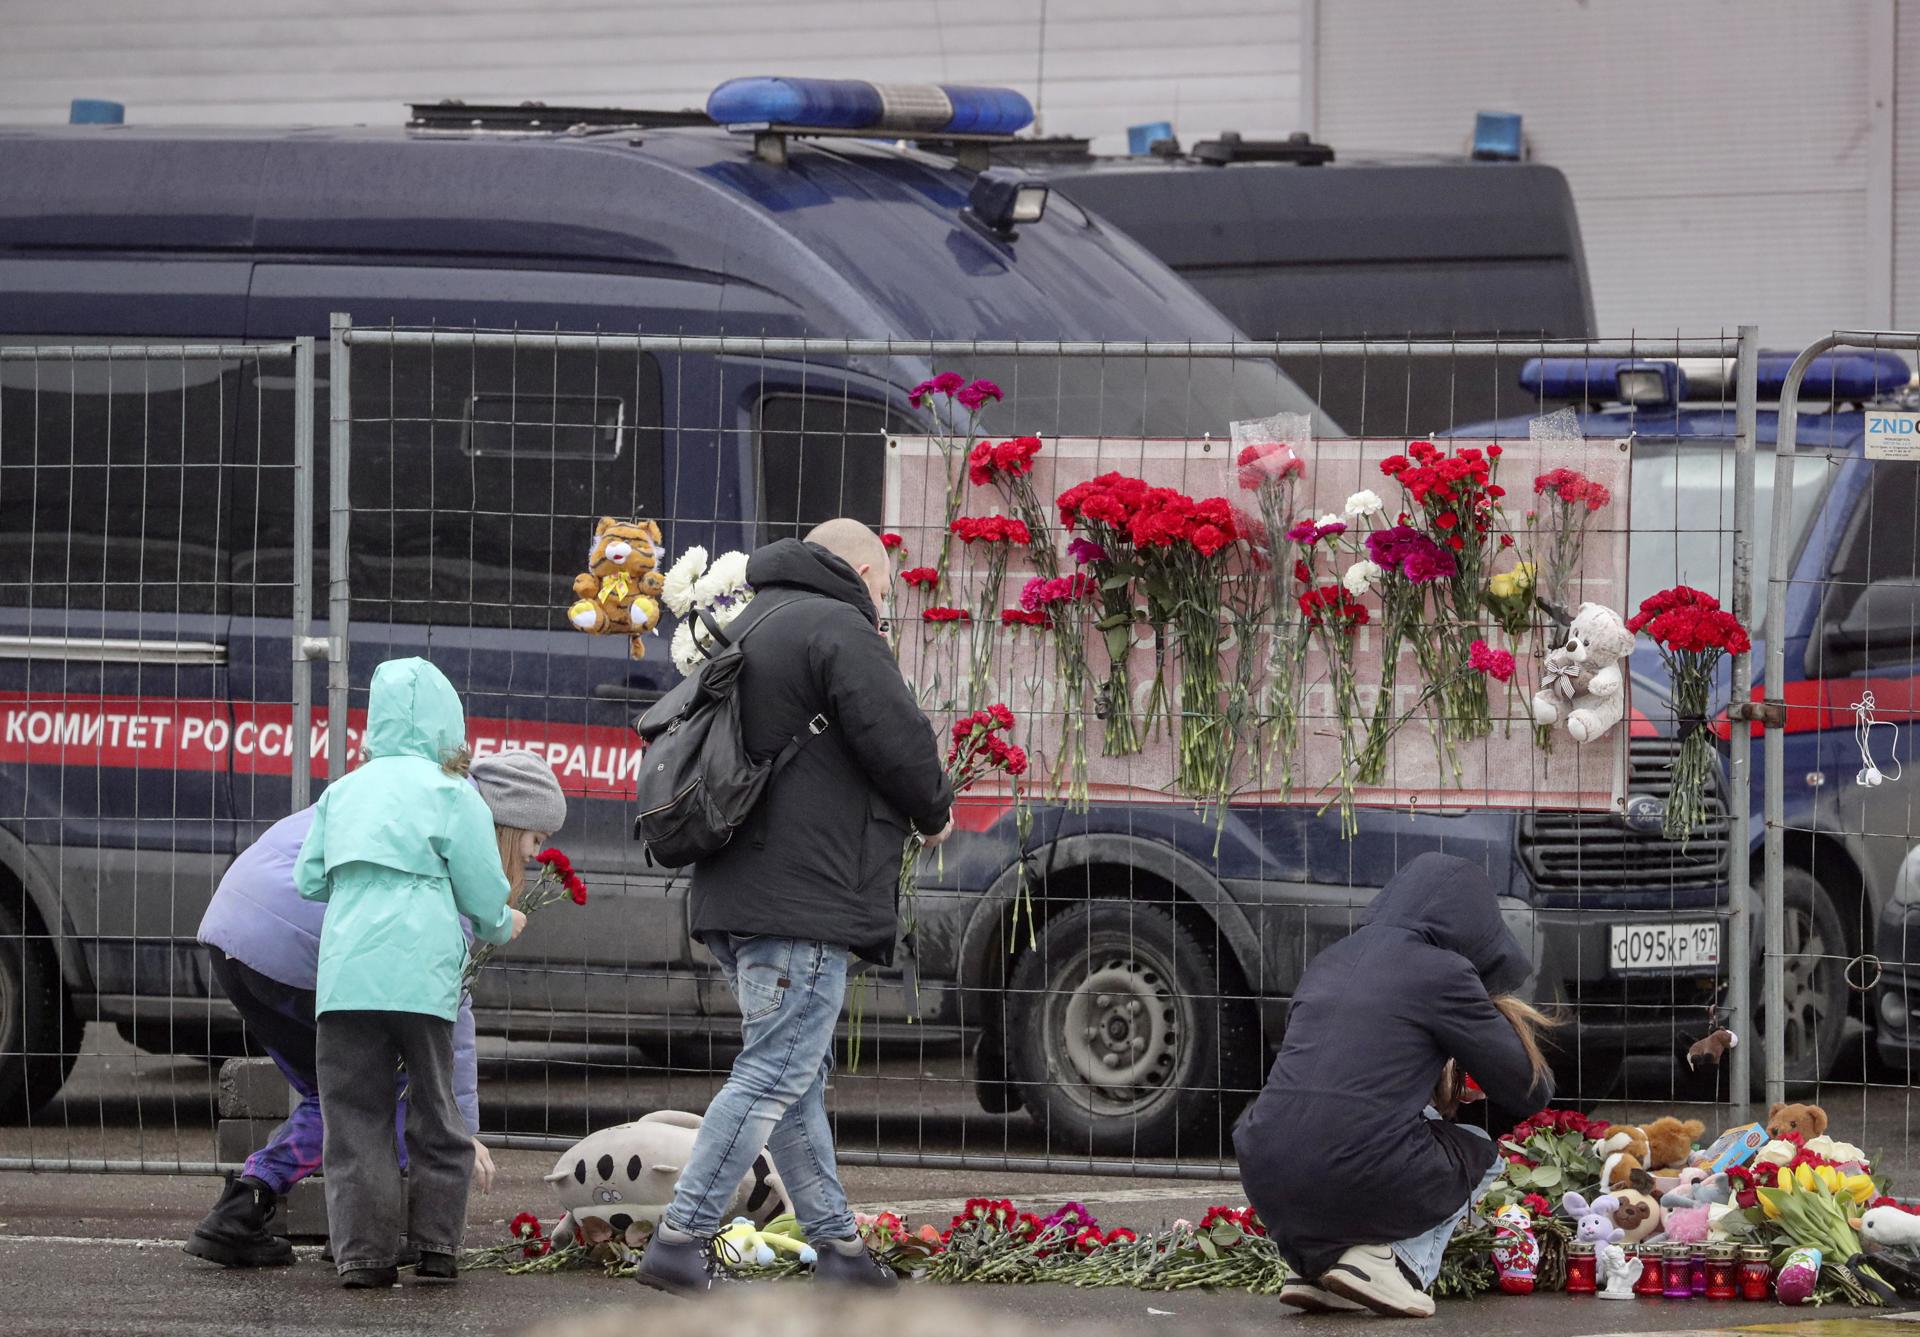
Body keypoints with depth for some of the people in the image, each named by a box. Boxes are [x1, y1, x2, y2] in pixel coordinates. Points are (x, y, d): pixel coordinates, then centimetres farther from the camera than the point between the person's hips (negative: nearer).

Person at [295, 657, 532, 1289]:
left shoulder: (344, 791, 16)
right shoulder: (451, 794, 5)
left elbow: (308, 879, 17)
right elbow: (483, 894, 5)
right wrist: (504, 926, 28)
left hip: (344, 972, 2)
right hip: (421, 970, -2)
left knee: (355, 1116, 3)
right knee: (434, 1112, 10)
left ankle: (363, 1252, -4)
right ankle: (436, 1245, 11)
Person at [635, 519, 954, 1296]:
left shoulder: (748, 627, 21)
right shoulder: (840, 627, -9)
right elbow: (897, 742, -17)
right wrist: (935, 814, 5)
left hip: (736, 897, 10)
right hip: (807, 899, -10)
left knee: (795, 1074, 14)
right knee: (775, 1075, -9)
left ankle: (838, 1247, 18)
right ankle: (679, 1244, -14)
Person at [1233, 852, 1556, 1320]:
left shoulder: (1327, 963, 19)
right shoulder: (1443, 973, 0)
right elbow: (1528, 1090, 7)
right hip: (1361, 1178, -6)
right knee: (1479, 1154, 25)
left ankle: (1317, 1263, 12)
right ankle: (1391, 1263, -2)